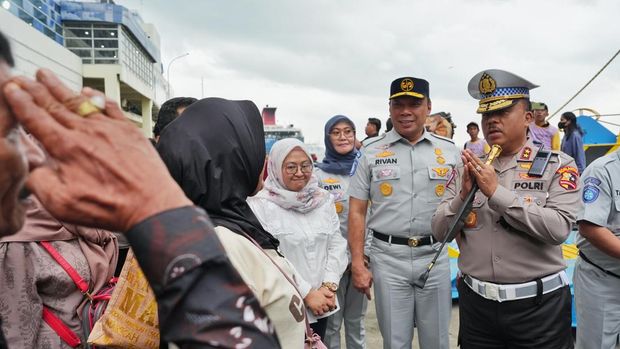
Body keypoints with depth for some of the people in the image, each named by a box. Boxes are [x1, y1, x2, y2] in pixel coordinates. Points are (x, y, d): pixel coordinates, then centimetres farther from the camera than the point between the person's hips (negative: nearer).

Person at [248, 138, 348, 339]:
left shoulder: (323, 199, 5)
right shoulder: (260, 206, -13)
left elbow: (337, 244, 4)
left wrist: (329, 285, -8)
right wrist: (306, 294, -15)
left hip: (321, 303, 5)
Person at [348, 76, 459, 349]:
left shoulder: (448, 151, 5)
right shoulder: (372, 152, 0)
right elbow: (357, 211, 1)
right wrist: (357, 264, -4)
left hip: (435, 255, 2)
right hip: (388, 257, -1)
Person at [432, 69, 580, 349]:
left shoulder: (557, 165, -4)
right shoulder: (468, 168, 3)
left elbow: (558, 228, -18)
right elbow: (439, 231, 1)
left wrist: (496, 192, -21)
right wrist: (464, 195, -15)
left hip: (538, 304, -2)